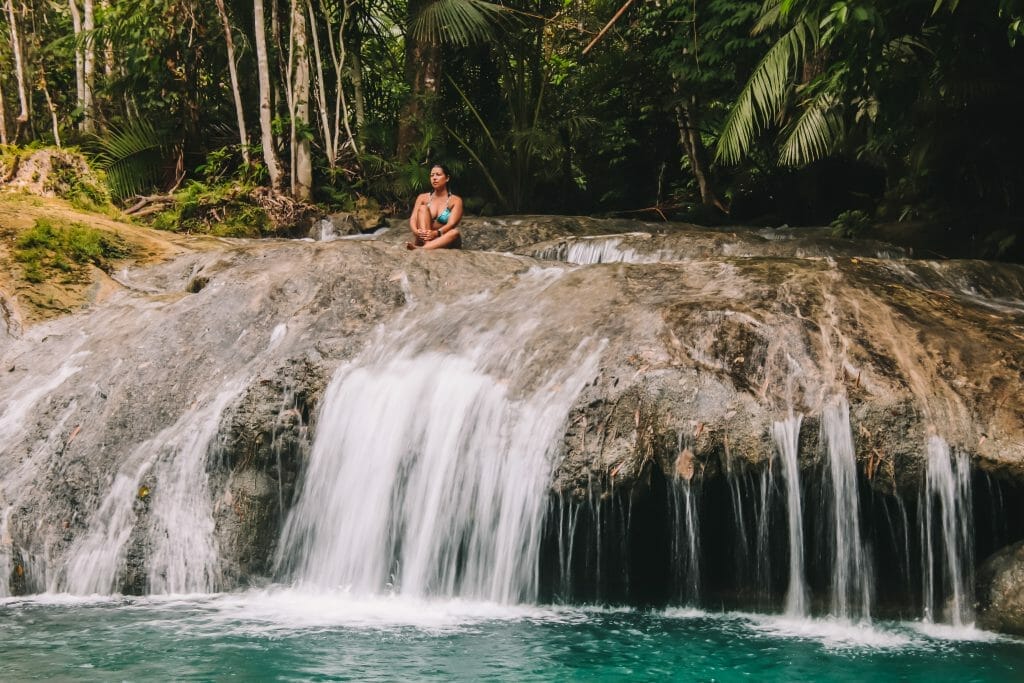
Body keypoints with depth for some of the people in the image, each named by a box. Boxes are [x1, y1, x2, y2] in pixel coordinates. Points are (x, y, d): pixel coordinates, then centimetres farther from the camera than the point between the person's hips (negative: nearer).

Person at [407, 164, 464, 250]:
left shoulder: (456, 200, 2)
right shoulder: (423, 198, 9)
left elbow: (451, 224, -14)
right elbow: (413, 219, -4)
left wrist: (436, 233, -36)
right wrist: (416, 231, -28)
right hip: (423, 239, 2)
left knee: (455, 233, -33)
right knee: (423, 208, -15)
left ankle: (419, 248, -53)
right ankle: (426, 244, -40)